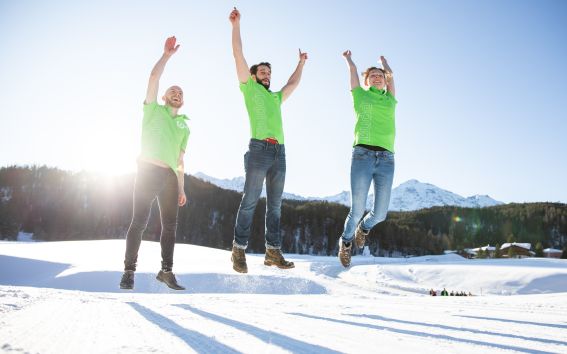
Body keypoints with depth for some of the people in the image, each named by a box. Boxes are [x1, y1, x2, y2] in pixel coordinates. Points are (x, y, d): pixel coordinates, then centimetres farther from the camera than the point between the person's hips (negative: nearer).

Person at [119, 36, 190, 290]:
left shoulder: (184, 127, 24)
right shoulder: (154, 110, 12)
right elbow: (154, 78, -1)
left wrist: (181, 187, 14)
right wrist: (167, 54, -1)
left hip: (170, 177, 5)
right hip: (149, 171, -5)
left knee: (170, 225, 4)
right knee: (139, 221, -7)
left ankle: (166, 270, 11)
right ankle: (129, 270, -2)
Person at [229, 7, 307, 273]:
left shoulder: (276, 97, 29)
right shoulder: (249, 88, 14)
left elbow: (293, 83, 43)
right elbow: (238, 55, 9)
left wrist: (301, 63, 49)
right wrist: (236, 24, 7)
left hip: (279, 152, 6)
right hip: (259, 149, -6)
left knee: (275, 204, 4)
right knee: (250, 201, -10)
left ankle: (273, 251, 6)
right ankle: (239, 250, -6)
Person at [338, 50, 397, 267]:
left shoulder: (390, 99, 21)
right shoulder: (360, 96, 14)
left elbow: (390, 74, 35)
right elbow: (352, 69, 26)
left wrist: (384, 63, 53)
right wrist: (348, 58, 44)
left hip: (386, 160, 3)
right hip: (362, 155, -3)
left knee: (380, 213, -1)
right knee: (357, 210, -6)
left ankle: (364, 227, 34)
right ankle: (346, 242, 23)